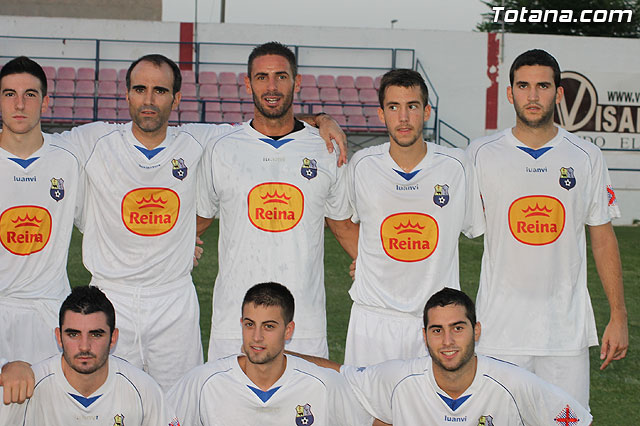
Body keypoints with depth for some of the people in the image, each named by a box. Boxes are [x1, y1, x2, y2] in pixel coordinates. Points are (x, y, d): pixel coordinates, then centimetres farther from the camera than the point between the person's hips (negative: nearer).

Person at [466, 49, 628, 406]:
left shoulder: (587, 158, 4)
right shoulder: (481, 155, 1)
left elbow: (603, 239, 8)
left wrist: (619, 318, 6)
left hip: (568, 329, 1)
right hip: (499, 327, -1)